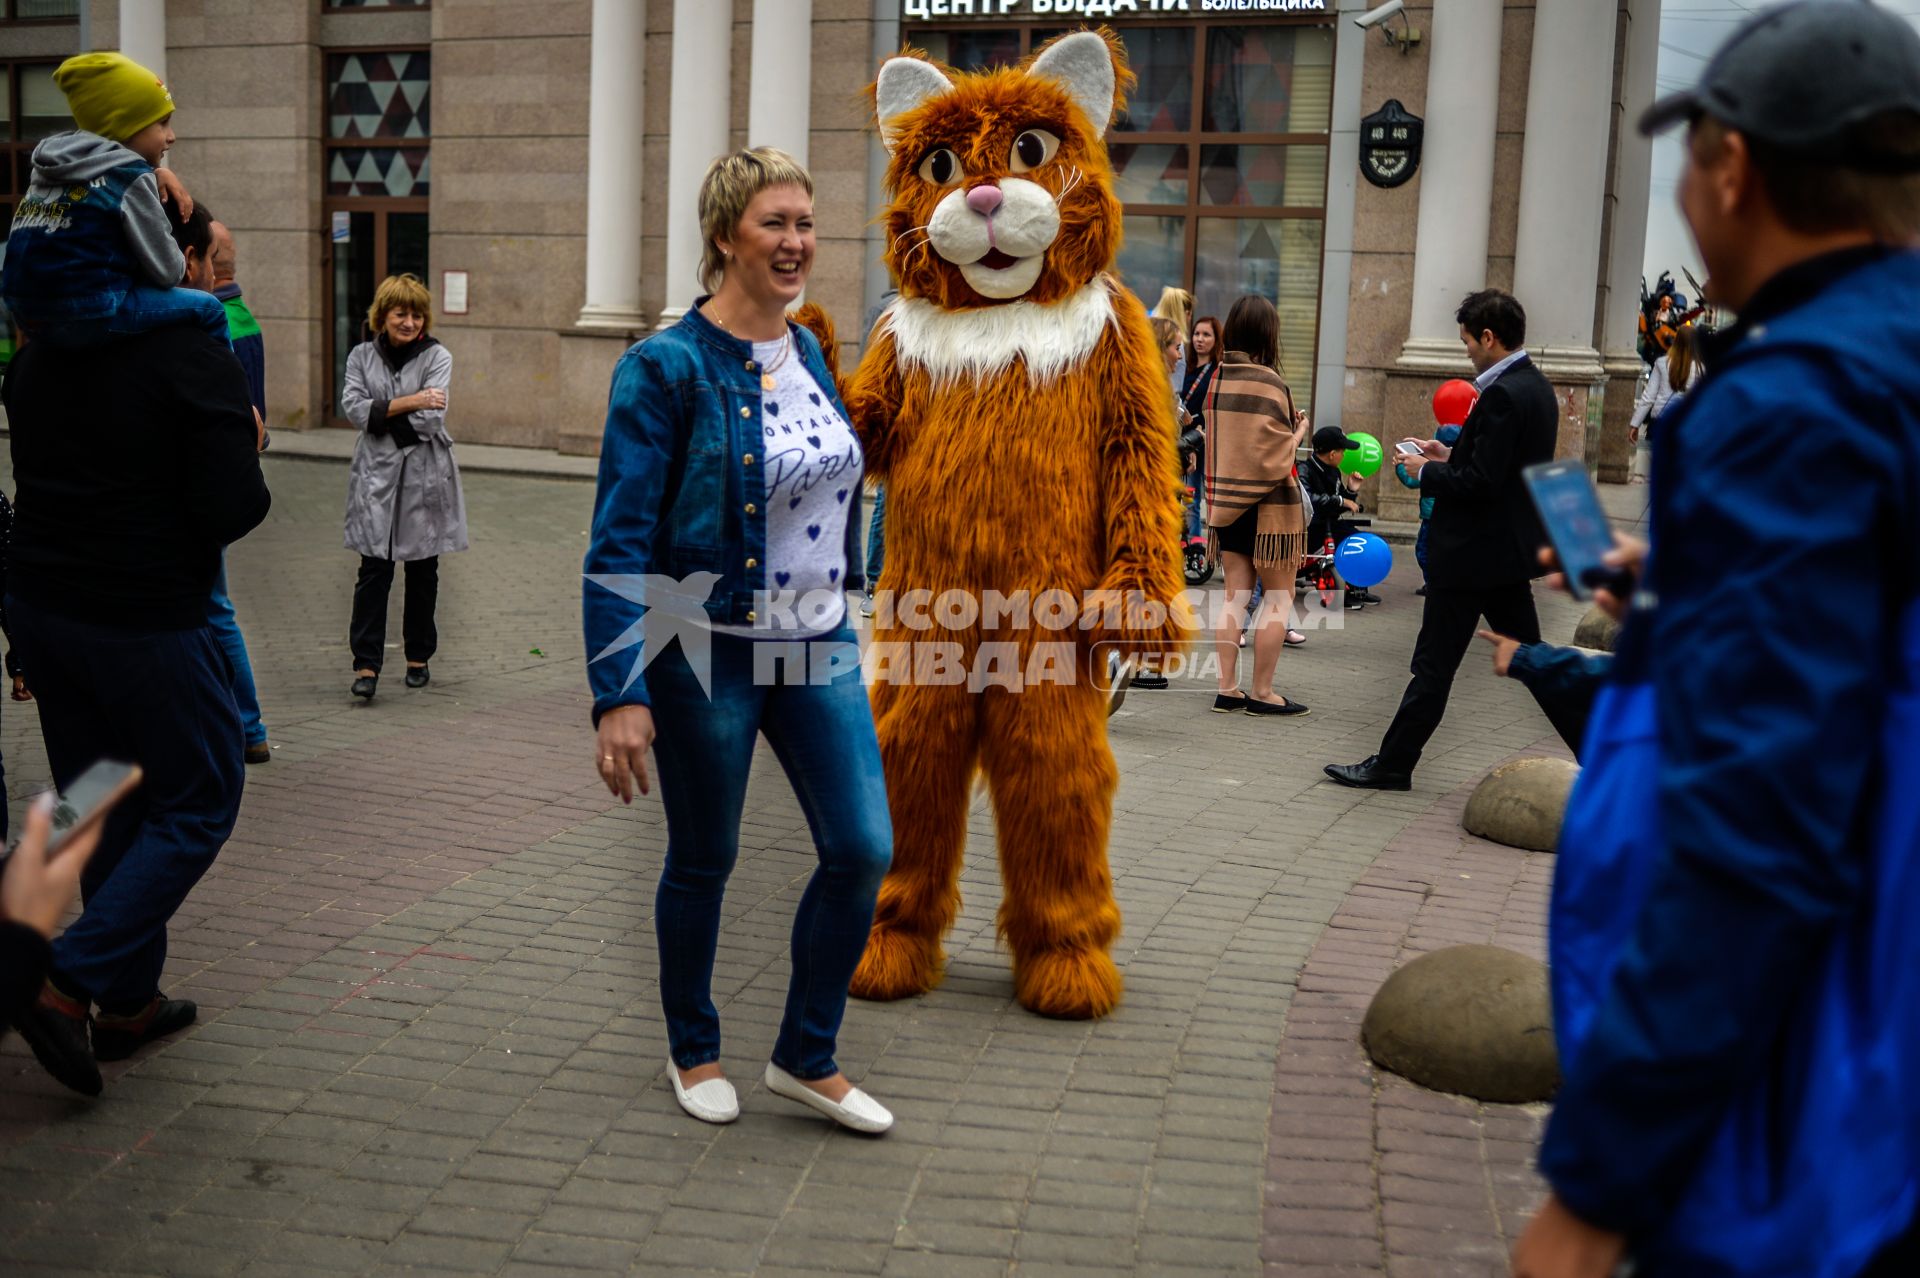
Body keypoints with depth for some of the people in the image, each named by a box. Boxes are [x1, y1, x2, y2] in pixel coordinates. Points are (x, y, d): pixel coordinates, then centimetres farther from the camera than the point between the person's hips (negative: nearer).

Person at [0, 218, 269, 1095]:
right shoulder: (197, 358, -15)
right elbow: (230, 512, -20)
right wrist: (248, 452, 0)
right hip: (145, 620, -7)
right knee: (199, 801, 7)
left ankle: (128, 1000, 25)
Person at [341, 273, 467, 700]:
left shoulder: (437, 357, -3)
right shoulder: (362, 356, 5)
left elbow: (430, 420, -15)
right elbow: (352, 407, -9)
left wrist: (378, 413, -10)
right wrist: (407, 402, -17)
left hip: (424, 475, -1)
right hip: (376, 473, 1)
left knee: (422, 570, 10)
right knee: (374, 569, -6)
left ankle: (419, 657, 23)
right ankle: (366, 665, -6)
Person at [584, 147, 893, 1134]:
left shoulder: (810, 353, 7)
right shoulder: (668, 368, -14)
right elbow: (620, 540, -17)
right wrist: (620, 692, -23)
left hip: (821, 649, 6)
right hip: (709, 656, -6)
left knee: (863, 850, 3)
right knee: (703, 862, 10)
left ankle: (806, 1058, 21)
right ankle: (693, 1051, 34)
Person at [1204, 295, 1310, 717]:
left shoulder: (1217, 379, 4)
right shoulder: (1269, 384, -16)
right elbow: (1277, 458, -17)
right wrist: (1298, 431, 0)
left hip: (1227, 501, 6)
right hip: (1270, 505, -6)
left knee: (1236, 596, 9)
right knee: (1279, 597, 4)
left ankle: (1228, 689, 8)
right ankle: (1262, 692, 5)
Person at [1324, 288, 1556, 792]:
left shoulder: (1503, 395, -20)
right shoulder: (1537, 388, 10)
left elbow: (1480, 483, -24)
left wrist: (1427, 472, -9)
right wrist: (1451, 455, 12)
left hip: (1474, 552, -10)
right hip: (1512, 547, 10)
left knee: (1434, 664, -2)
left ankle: (1393, 764, 6)